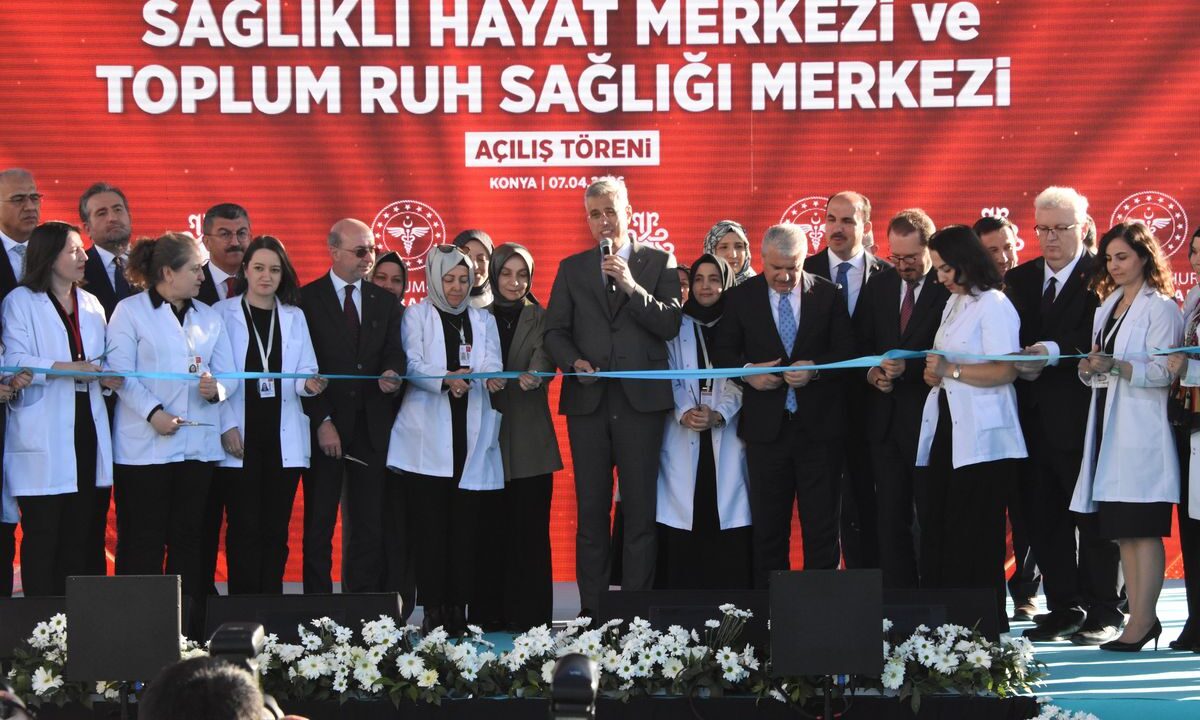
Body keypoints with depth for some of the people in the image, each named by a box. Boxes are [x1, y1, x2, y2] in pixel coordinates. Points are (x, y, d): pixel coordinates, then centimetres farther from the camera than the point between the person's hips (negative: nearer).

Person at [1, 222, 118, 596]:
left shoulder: (90, 304, 18)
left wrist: (107, 375, -4)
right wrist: (68, 368, -21)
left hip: (86, 428, 6)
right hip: (43, 436, -6)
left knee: (78, 532, 6)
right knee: (42, 534, -4)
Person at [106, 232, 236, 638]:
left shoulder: (208, 317, 15)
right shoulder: (130, 311, 0)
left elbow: (227, 374, 12)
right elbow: (120, 372, -8)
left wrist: (216, 389, -11)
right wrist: (153, 413, -19)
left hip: (198, 443, 5)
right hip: (144, 445, -5)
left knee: (189, 538, 6)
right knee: (143, 540, -3)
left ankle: (189, 630, 10)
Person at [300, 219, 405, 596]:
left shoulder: (386, 302, 12)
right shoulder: (307, 300, -1)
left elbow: (394, 352, 9)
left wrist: (391, 373, -16)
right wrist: (322, 421, -12)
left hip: (371, 427, 4)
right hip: (325, 427, -4)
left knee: (371, 526, 4)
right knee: (319, 526, 1)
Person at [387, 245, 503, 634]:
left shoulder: (483, 320, 19)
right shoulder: (417, 315, 10)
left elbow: (492, 363, 4)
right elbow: (412, 365, -4)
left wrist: (491, 378, -20)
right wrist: (445, 380, -23)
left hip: (470, 435, 2)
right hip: (429, 437, -2)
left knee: (465, 524, -2)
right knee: (430, 524, -7)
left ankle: (459, 609, 1)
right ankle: (433, 609, -5)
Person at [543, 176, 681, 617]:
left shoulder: (659, 262, 8)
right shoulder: (572, 269, 15)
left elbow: (670, 325, -2)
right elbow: (555, 331, 11)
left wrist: (632, 287, -12)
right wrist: (573, 362, -8)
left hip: (641, 399, -2)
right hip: (588, 400, 2)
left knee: (640, 510, -3)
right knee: (591, 510, 4)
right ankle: (591, 609, 7)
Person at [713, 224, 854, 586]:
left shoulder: (827, 294, 2)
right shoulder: (741, 297, 4)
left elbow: (847, 352, 1)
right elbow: (722, 352, 6)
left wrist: (816, 369, -16)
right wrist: (747, 371, -13)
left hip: (819, 424, -1)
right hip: (766, 425, 1)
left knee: (822, 525, 2)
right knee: (768, 524, 6)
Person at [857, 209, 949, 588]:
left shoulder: (951, 287, -8)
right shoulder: (878, 287, 11)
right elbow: (859, 344, 16)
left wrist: (908, 368, -24)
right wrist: (872, 372, -4)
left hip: (929, 418, -6)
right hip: (886, 419, 6)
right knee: (891, 517, 7)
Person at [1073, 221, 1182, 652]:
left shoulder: (1160, 307, -5)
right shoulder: (1109, 305, 18)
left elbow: (1162, 372, -13)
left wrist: (1116, 366, -26)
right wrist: (1089, 369, -1)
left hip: (1142, 432, -8)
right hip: (1109, 426, 8)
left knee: (1143, 529, -8)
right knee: (1122, 531, 7)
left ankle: (1141, 623, -8)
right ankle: (1140, 619, 11)